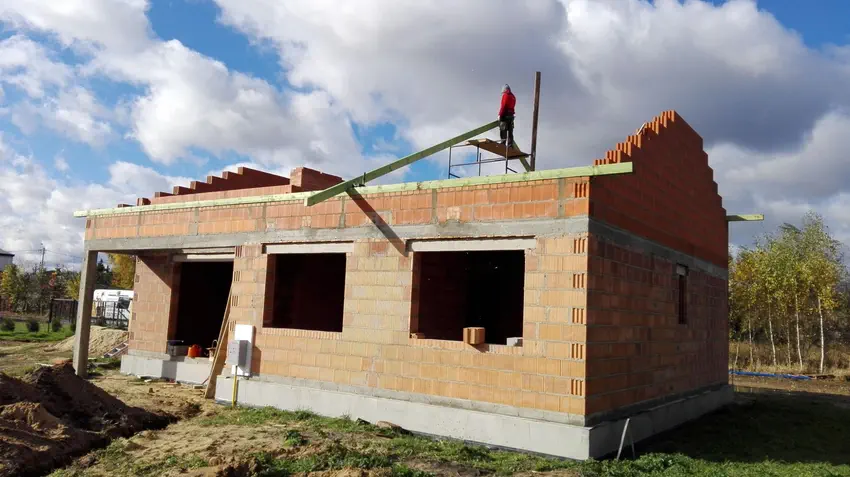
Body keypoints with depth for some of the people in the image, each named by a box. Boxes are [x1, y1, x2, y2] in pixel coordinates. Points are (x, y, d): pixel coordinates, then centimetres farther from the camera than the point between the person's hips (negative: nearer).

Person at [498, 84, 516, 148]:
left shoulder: (505, 95, -5)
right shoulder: (513, 97, 17)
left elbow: (503, 106, -14)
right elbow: (511, 106, 10)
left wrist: (500, 114, -15)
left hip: (505, 115, -8)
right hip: (511, 115, 8)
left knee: (503, 130, -9)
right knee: (510, 131, 9)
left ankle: (503, 143, -17)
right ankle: (510, 144, 7)